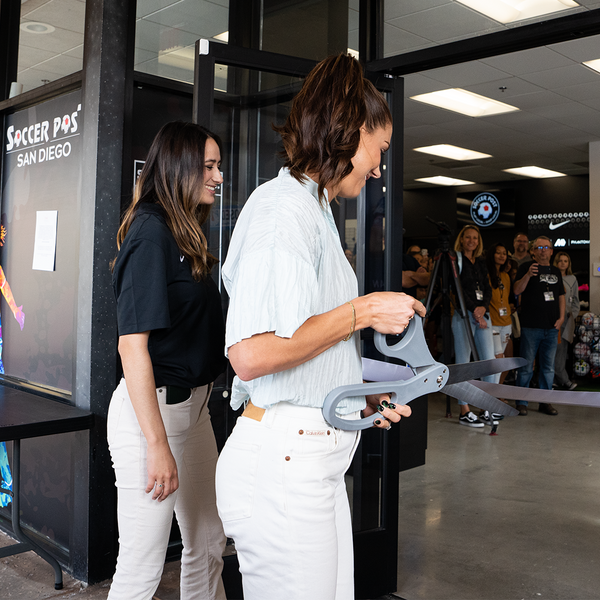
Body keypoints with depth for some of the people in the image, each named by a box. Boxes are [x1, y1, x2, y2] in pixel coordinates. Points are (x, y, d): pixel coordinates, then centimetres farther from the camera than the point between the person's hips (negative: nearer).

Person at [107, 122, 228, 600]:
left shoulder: (184, 234, 13)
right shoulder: (151, 231, -15)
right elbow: (133, 346, -21)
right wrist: (157, 445, -22)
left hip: (193, 402, 10)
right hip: (152, 407, -9)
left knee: (208, 546, 19)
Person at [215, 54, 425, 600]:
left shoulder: (312, 208, 17)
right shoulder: (285, 206, -14)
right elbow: (252, 354, -26)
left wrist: (361, 397, 15)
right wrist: (365, 311, -15)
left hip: (317, 459, 10)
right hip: (282, 461, -10)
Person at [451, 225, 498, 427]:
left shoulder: (481, 262, 19)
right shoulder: (455, 259, 0)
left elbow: (487, 288, 13)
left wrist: (483, 307, -6)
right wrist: (473, 309, -13)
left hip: (482, 313, 6)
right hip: (463, 314, -6)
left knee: (489, 361, 2)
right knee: (463, 363, -5)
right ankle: (465, 411, -1)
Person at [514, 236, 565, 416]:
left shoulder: (556, 271, 16)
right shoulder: (526, 267, -1)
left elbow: (561, 296, 19)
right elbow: (517, 290, -13)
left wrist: (561, 317, 6)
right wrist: (528, 275, -30)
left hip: (552, 327, 5)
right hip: (531, 326, -5)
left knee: (548, 367, 11)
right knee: (526, 367, -1)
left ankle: (545, 401, 20)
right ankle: (521, 402, 7)